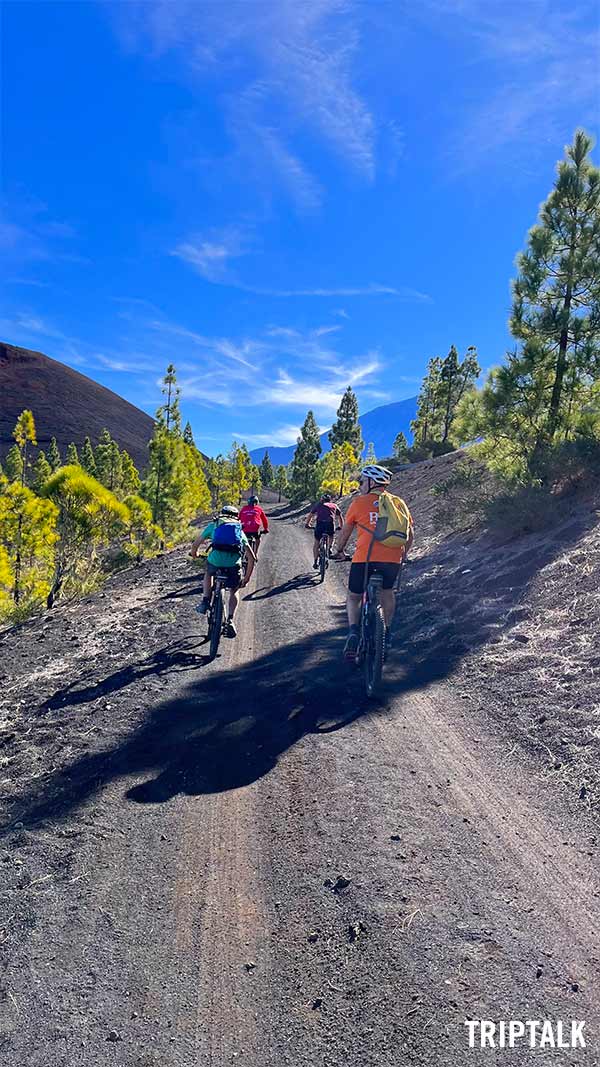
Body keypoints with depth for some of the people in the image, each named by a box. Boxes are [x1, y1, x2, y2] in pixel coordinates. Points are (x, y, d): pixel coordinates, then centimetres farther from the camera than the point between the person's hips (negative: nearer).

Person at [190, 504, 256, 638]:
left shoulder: (213, 525, 26)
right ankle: (230, 621, 13)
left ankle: (205, 602, 23)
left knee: (208, 574, 37)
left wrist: (195, 555, 52)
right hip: (234, 564, 1)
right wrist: (247, 578, 34)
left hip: (216, 560, -1)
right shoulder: (240, 530, 29)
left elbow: (195, 544, 30)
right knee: (233, 592, 29)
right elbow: (252, 558, 25)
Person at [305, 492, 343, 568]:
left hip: (320, 523, 0)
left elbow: (310, 515, 31)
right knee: (331, 537, 33)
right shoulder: (334, 506, 27)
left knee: (316, 542, 15)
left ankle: (315, 562, 11)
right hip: (330, 524, 1)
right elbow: (340, 517, 33)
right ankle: (329, 548, 10)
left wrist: (307, 524, 44)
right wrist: (341, 526, 47)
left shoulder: (318, 505, 26)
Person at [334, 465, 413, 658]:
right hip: (392, 559, 3)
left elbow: (345, 533, 11)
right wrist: (402, 556, 30)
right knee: (387, 592, 30)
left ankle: (353, 632, -7)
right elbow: (410, 535, 15)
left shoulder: (359, 502, 4)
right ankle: (387, 632, 30)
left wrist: (339, 551, 29)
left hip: (364, 558, -3)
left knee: (354, 597, 15)